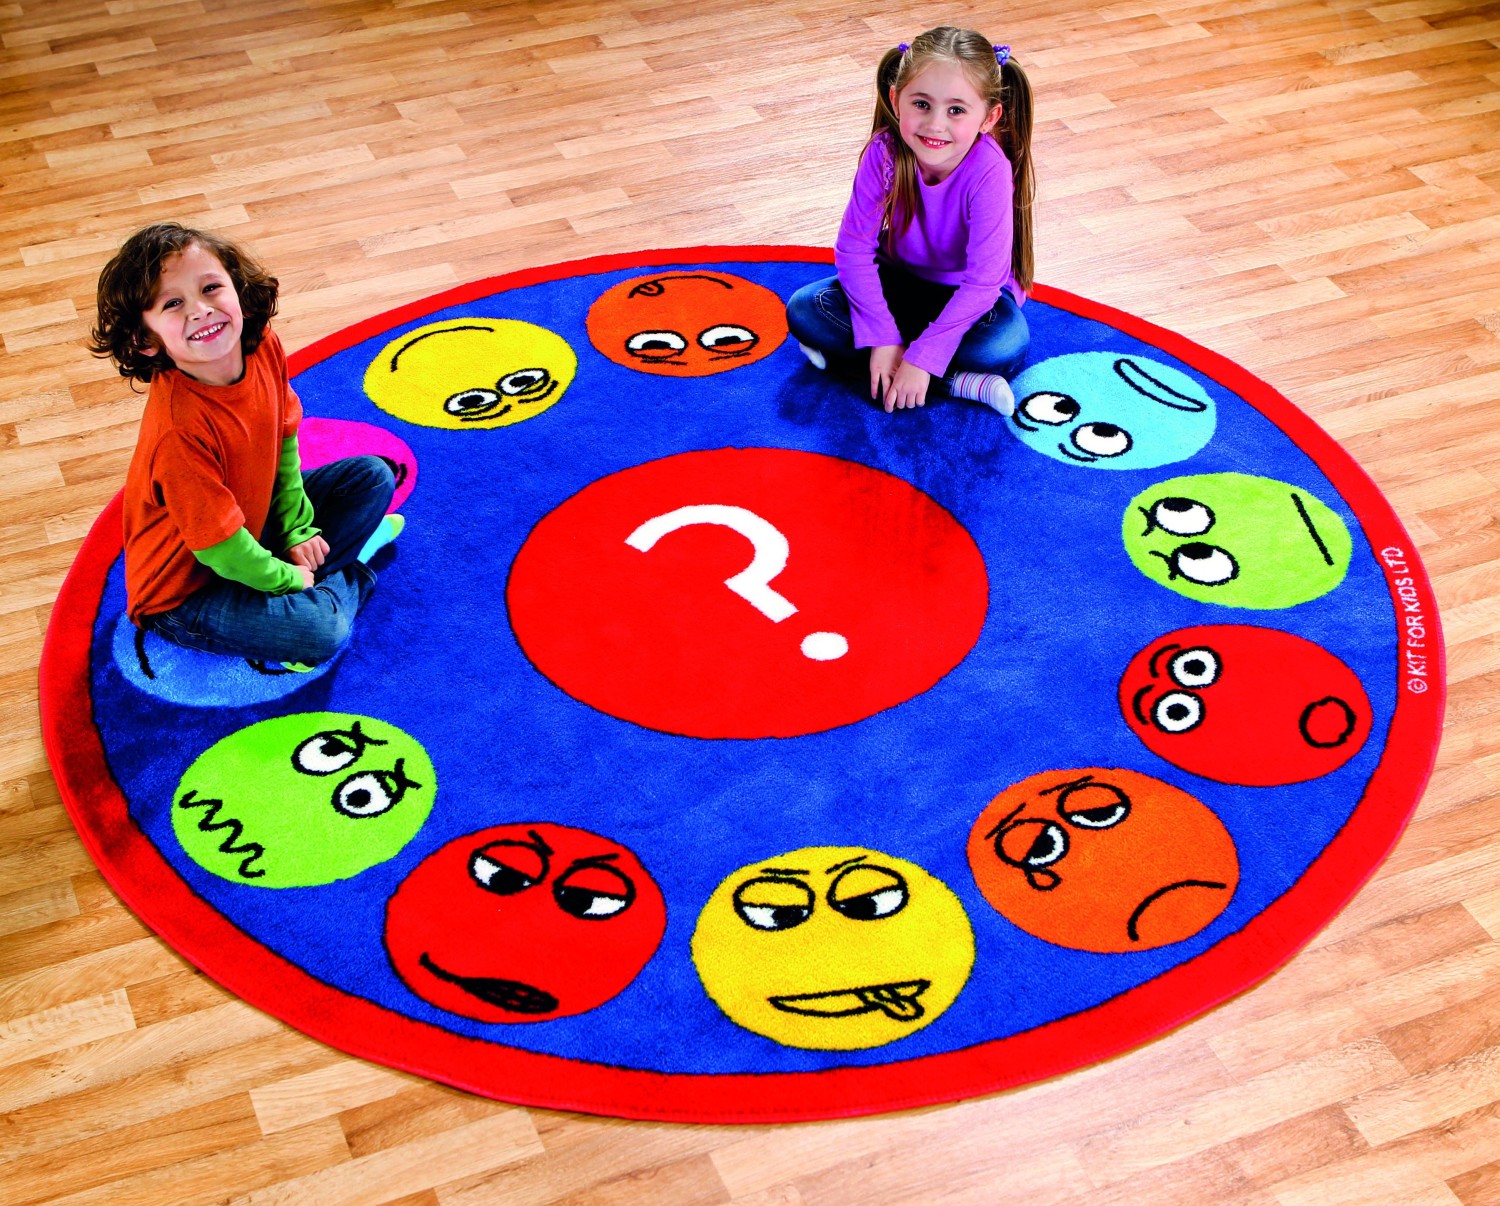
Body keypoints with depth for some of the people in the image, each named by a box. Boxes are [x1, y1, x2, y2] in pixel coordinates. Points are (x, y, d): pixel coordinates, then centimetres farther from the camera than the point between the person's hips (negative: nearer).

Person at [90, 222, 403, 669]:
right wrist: (289, 579, -12)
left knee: (373, 476, 9)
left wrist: (298, 529, 1)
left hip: (257, 518, 8)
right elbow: (221, 548, -27)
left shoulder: (264, 347, -16)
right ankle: (351, 576, 7)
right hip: (186, 589, -7)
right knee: (318, 631, -27)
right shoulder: (180, 430, -36)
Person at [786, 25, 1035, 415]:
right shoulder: (885, 153, -23)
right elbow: (854, 248, -18)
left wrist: (923, 357, -34)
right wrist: (881, 338, -27)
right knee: (804, 310, -19)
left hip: (966, 294, -4)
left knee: (1006, 344, -35)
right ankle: (959, 382, -23)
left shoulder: (989, 171, -32)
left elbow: (983, 281, -31)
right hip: (901, 280, 4)